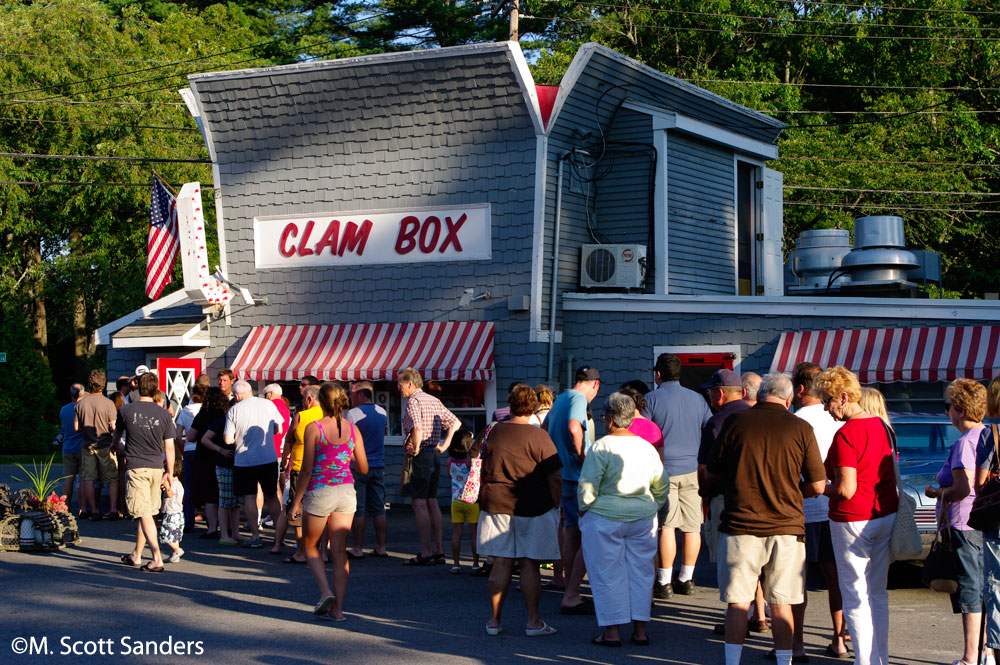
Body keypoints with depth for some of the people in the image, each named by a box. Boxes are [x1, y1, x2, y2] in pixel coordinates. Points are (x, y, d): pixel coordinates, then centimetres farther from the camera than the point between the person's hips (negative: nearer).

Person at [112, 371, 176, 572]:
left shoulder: (126, 410, -4)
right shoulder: (163, 414, 0)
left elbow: (117, 432, 18)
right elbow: (169, 447, 2)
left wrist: (116, 445, 41)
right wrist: (169, 473, 12)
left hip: (135, 467, -3)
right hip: (156, 468, 4)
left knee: (144, 514, -9)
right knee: (146, 512, 16)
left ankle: (157, 558, -21)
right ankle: (136, 555, 29)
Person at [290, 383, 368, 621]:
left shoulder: (314, 428, -11)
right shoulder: (352, 429, 0)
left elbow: (306, 469, -12)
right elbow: (364, 468, 4)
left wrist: (297, 500, -3)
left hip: (319, 492, -3)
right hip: (346, 492, 4)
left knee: (311, 547, 16)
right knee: (339, 552, 8)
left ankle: (325, 591, -4)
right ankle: (338, 608, 7)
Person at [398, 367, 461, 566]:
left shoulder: (413, 401, -11)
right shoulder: (435, 401, 15)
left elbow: (417, 427, -28)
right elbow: (455, 422, 17)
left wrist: (415, 448, -14)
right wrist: (444, 445, 11)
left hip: (420, 455, -9)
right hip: (435, 455, 9)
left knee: (419, 503, -6)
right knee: (432, 502, 13)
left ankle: (425, 553, -8)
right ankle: (438, 550, 15)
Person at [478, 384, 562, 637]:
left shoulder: (491, 432, 4)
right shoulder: (538, 436, -8)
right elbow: (554, 476, -8)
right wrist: (556, 505, 2)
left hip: (495, 503, 3)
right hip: (532, 507, -3)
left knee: (501, 563, 8)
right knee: (530, 564, 2)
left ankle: (495, 619, 12)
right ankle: (533, 621, 6)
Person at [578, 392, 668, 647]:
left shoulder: (601, 447, -12)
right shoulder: (646, 447, 6)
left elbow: (587, 485, -14)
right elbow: (662, 485, 14)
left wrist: (584, 510, 0)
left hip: (605, 520, -5)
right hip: (643, 519, 5)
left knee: (608, 575, 3)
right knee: (640, 571, 11)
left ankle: (612, 631, 5)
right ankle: (640, 630, 13)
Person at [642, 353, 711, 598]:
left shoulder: (651, 399, -4)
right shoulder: (697, 399, 9)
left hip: (664, 469, -4)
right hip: (692, 470, 4)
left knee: (666, 525, -3)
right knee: (692, 526, 7)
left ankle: (664, 582, -1)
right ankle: (686, 579, 14)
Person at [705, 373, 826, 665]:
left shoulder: (734, 422, -2)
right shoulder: (801, 429, -2)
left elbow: (713, 476, 4)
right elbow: (817, 486, 1)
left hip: (740, 525, -1)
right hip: (786, 527, 1)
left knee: (737, 603, 5)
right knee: (781, 604, 9)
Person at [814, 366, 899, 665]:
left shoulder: (846, 434, -19)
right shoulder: (881, 426, 6)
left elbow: (846, 490, -24)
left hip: (853, 521, -8)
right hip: (886, 516, 8)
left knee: (855, 598, 1)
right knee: (878, 595, 15)